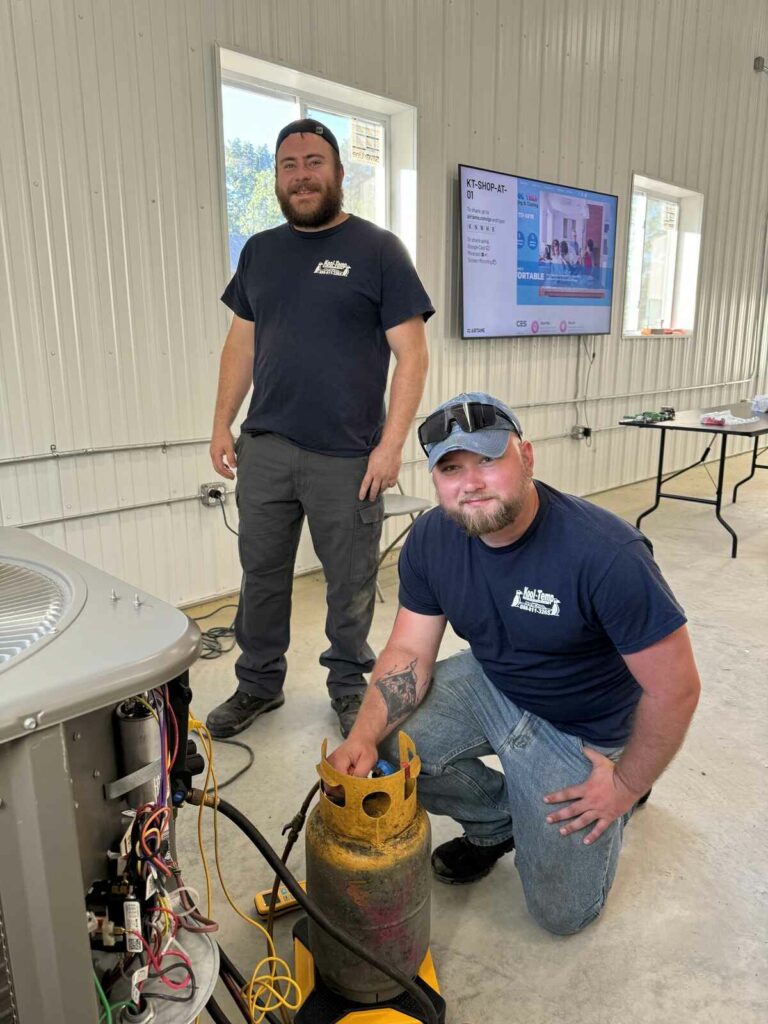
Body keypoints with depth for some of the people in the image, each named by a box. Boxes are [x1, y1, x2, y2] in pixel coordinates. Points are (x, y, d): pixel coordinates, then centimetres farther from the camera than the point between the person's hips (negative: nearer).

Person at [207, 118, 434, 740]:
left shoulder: (377, 249, -1)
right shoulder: (260, 251, 13)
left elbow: (412, 353, -6)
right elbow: (241, 343, 17)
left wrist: (391, 443, -13)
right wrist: (223, 425, 11)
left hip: (347, 457, -4)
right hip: (264, 449, 5)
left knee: (350, 583, 6)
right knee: (261, 574, 12)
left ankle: (349, 684, 28)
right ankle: (259, 684, 31)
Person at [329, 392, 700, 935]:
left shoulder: (607, 553, -33)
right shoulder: (431, 539, -15)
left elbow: (676, 687, -23)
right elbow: (409, 652, -10)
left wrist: (626, 787, -12)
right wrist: (363, 737, -27)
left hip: (578, 731, -4)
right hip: (491, 682, 5)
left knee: (563, 911, 3)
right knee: (379, 748, -15)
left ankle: (612, 792, 31)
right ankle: (497, 819, 13)